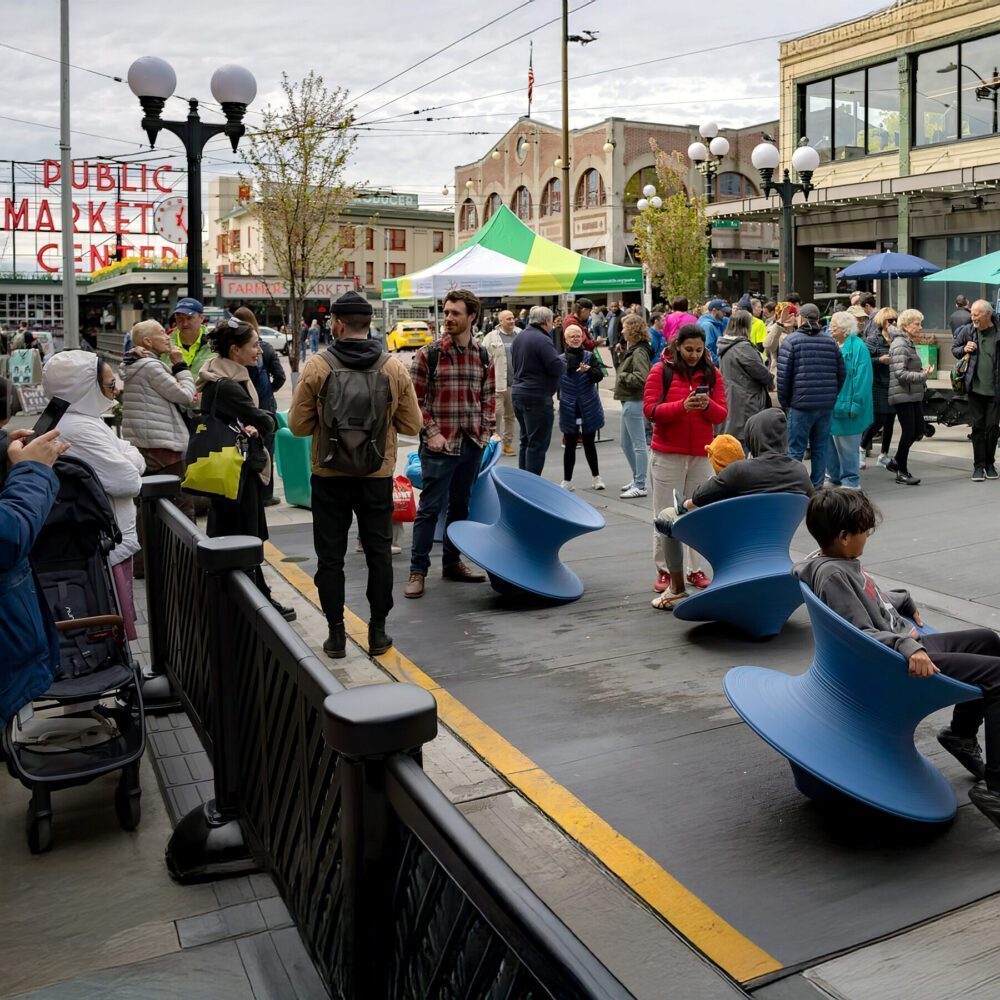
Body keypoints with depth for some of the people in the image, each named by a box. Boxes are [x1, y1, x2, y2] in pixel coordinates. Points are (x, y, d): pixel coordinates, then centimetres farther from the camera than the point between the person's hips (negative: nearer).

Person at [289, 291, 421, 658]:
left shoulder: (316, 367, -10)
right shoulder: (394, 368, -5)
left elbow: (298, 424, -6)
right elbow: (411, 424, 1)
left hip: (329, 476, -1)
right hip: (378, 476, 2)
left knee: (330, 555, 10)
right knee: (379, 552, 13)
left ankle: (336, 634, 15)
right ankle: (377, 632, 18)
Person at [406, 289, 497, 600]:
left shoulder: (483, 357, 7)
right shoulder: (428, 355, -6)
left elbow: (489, 397, 15)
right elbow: (415, 399, -5)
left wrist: (486, 432, 5)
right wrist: (431, 432, -12)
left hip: (472, 445, 5)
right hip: (439, 445, -5)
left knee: (460, 505, 14)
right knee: (430, 508, -3)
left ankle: (452, 563, 27)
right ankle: (418, 571, 6)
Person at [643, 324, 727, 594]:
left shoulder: (711, 374, 8)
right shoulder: (661, 370, -1)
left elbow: (721, 415, 5)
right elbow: (650, 410, -9)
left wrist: (708, 405, -17)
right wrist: (682, 406, -23)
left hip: (701, 455, 3)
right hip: (667, 455, -3)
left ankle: (695, 569, 15)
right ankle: (664, 570, 10)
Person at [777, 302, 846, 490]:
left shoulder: (791, 341, -4)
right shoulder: (831, 342, 8)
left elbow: (783, 375, -7)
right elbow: (841, 373, 9)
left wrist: (784, 402, 3)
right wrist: (833, 397, 17)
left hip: (801, 404, -4)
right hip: (827, 404, 4)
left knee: (796, 448, 1)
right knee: (821, 448, 11)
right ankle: (817, 486, 15)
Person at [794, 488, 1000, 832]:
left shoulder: (842, 562, 7)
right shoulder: (832, 574, -24)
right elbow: (863, 635, -27)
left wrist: (905, 601, 28)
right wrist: (908, 647, -38)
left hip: (905, 645, 11)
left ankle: (961, 733, 37)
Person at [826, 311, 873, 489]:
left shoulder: (857, 347, -12)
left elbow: (862, 379, -17)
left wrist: (855, 405, -20)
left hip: (845, 406, -8)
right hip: (829, 405, 8)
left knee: (847, 446, 0)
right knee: (830, 443, 14)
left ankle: (851, 481, 11)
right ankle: (835, 477, 27)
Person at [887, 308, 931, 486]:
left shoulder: (908, 343, 16)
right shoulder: (899, 345, -14)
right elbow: (900, 374, -21)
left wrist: (921, 371, 9)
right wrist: (922, 376, -20)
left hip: (914, 395, 10)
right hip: (903, 396, -10)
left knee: (918, 431, 11)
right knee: (908, 432, -4)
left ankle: (896, 462, 25)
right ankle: (902, 472, 8)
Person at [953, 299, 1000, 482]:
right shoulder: (968, 330, 1)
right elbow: (954, 348, 17)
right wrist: (964, 349, -6)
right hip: (975, 387, 1)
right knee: (977, 427, 4)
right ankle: (978, 465, 11)